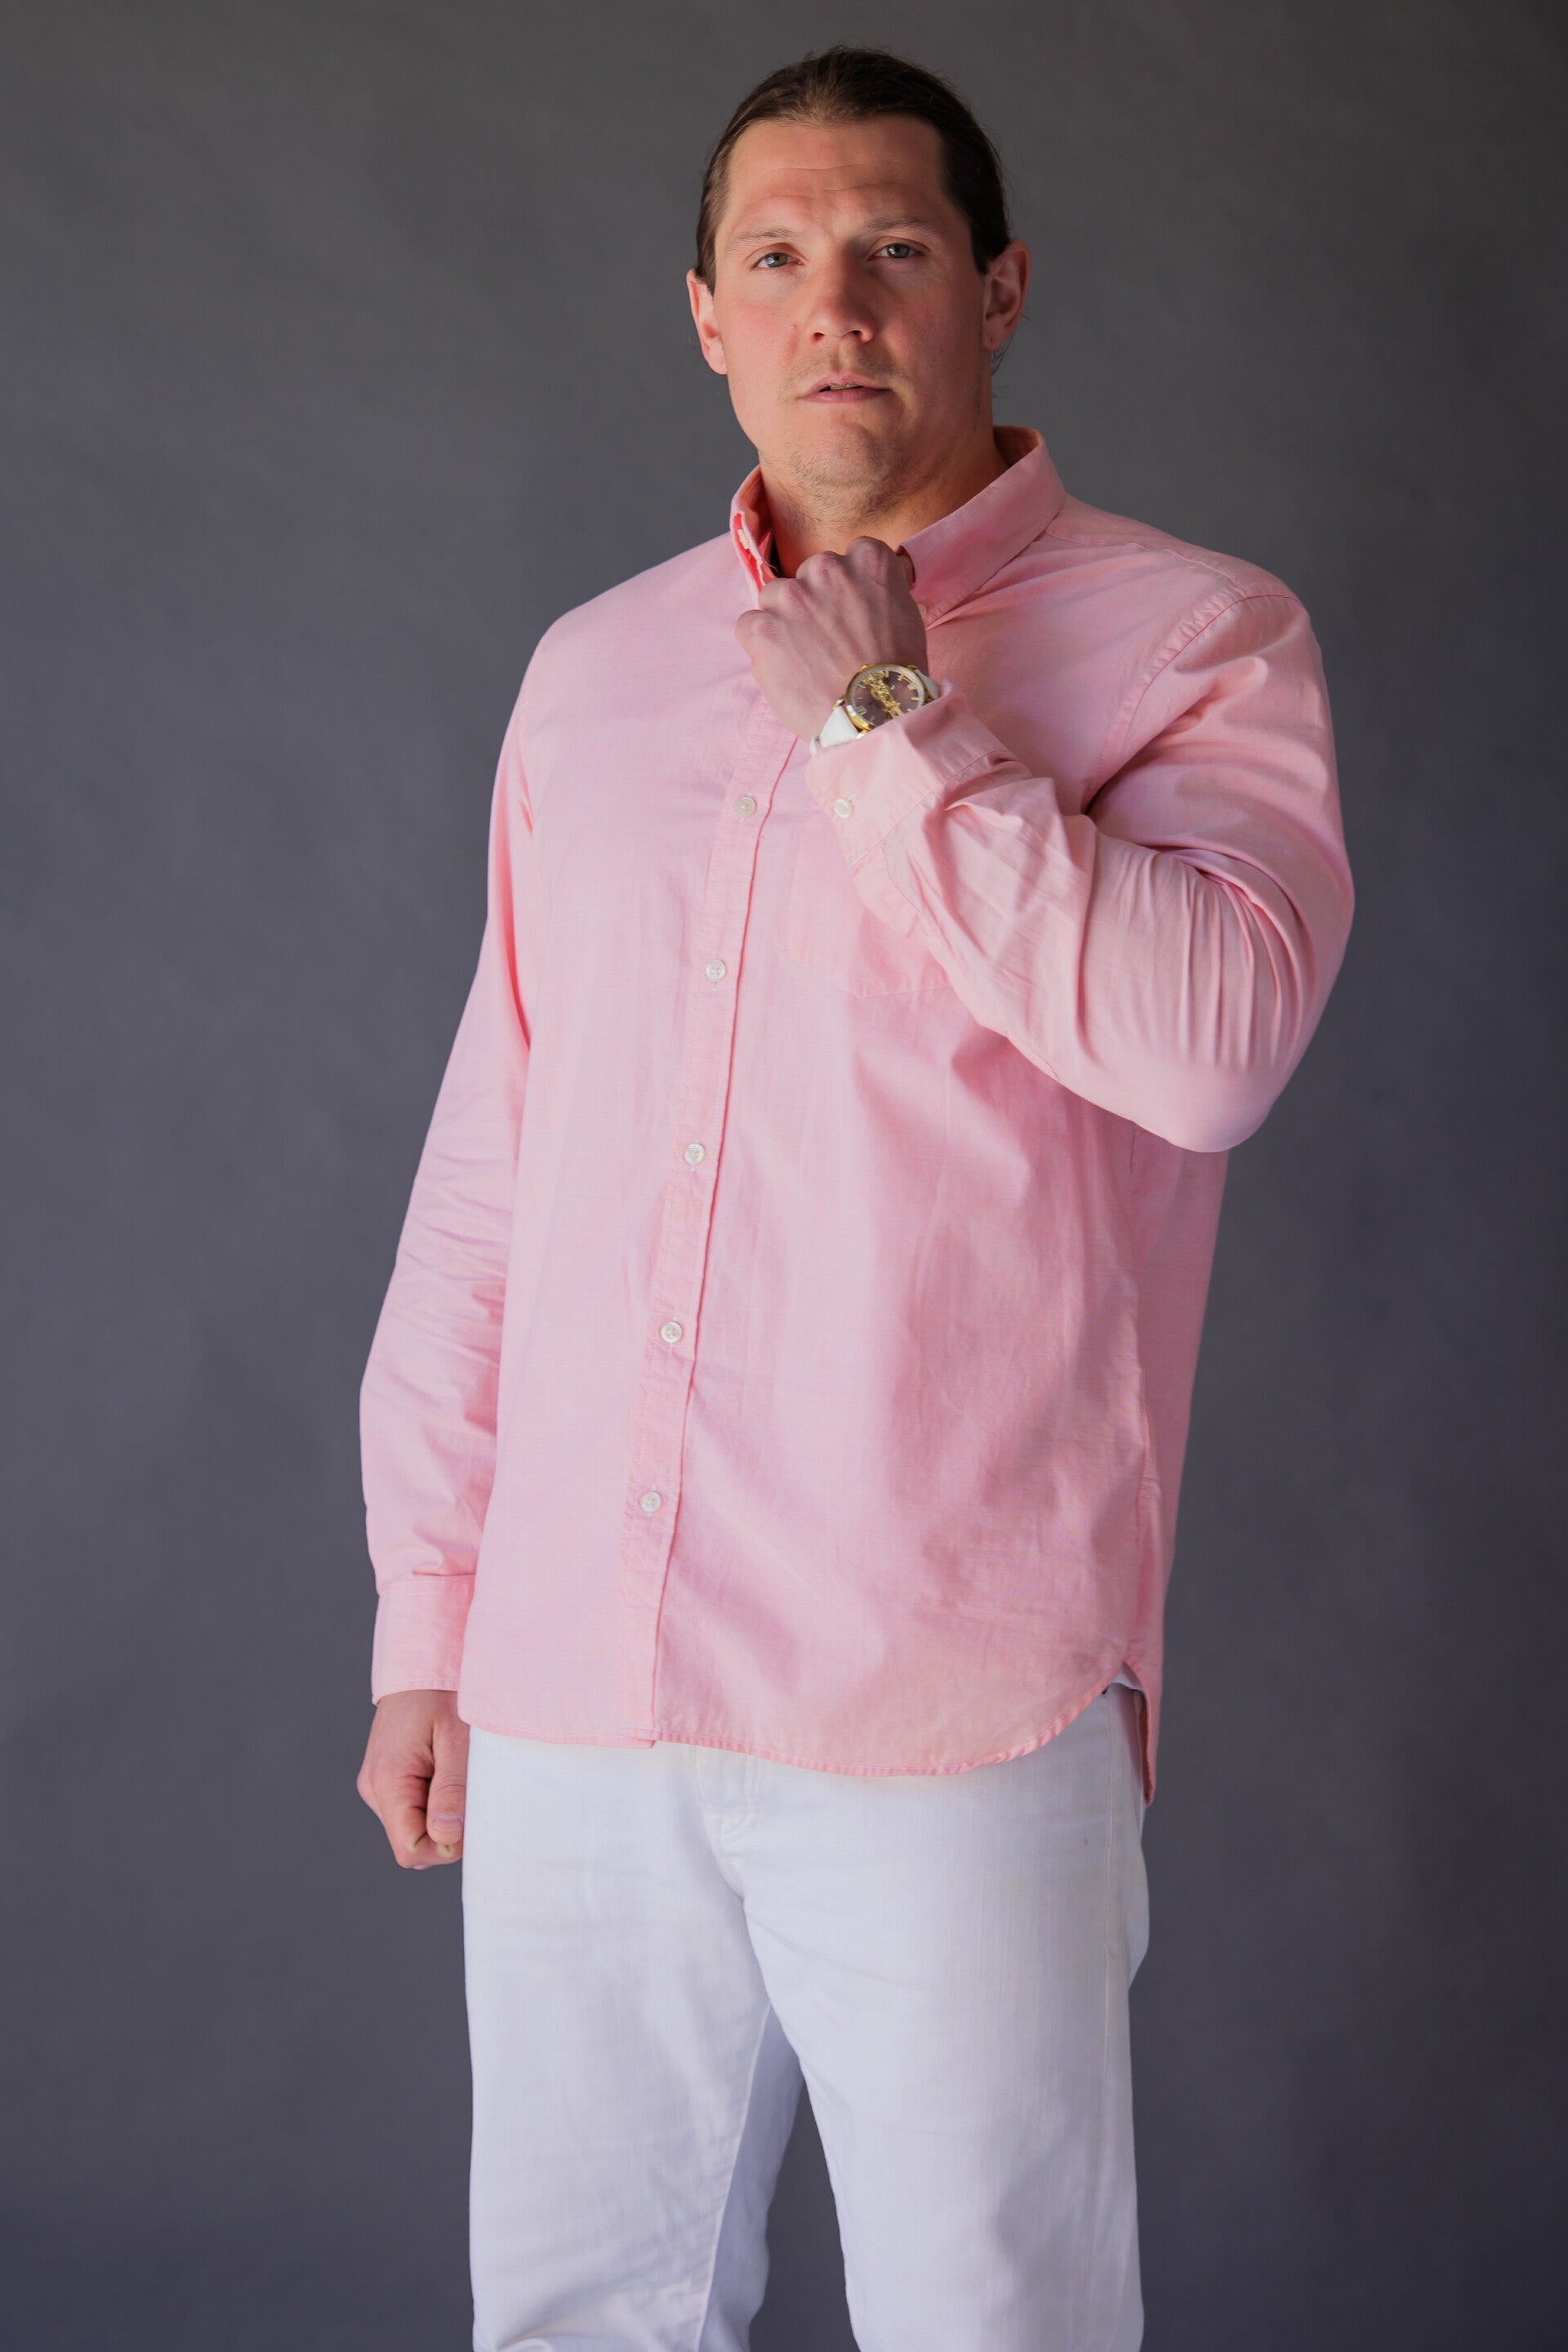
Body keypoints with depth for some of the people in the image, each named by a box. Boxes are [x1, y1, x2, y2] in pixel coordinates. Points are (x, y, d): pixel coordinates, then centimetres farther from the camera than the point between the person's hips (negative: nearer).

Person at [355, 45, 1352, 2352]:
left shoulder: (1190, 639, 0)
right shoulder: (592, 669, 14)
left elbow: (1210, 1038, -20)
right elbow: (487, 1165, 15)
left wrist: (885, 727, -12)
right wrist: (424, 1617, 13)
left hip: (952, 1720, -4)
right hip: (570, 1697, 4)